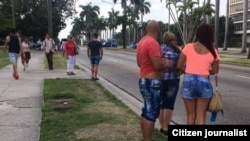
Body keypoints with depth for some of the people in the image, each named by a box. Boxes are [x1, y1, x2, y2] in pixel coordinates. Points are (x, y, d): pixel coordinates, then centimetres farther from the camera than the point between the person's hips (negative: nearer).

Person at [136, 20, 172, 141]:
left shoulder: (142, 42, 11)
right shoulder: (152, 43, -19)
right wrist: (166, 64, -3)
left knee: (146, 112, 18)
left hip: (144, 80, 10)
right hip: (151, 83, -10)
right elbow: (158, 66, -25)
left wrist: (161, 63, 19)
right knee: (151, 113, -3)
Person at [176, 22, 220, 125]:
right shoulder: (213, 51, 0)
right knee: (201, 117, 7)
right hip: (204, 83, 0)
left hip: (188, 81, 0)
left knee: (190, 115, 13)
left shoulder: (188, 47, -2)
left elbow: (179, 66, -1)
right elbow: (214, 71, 7)